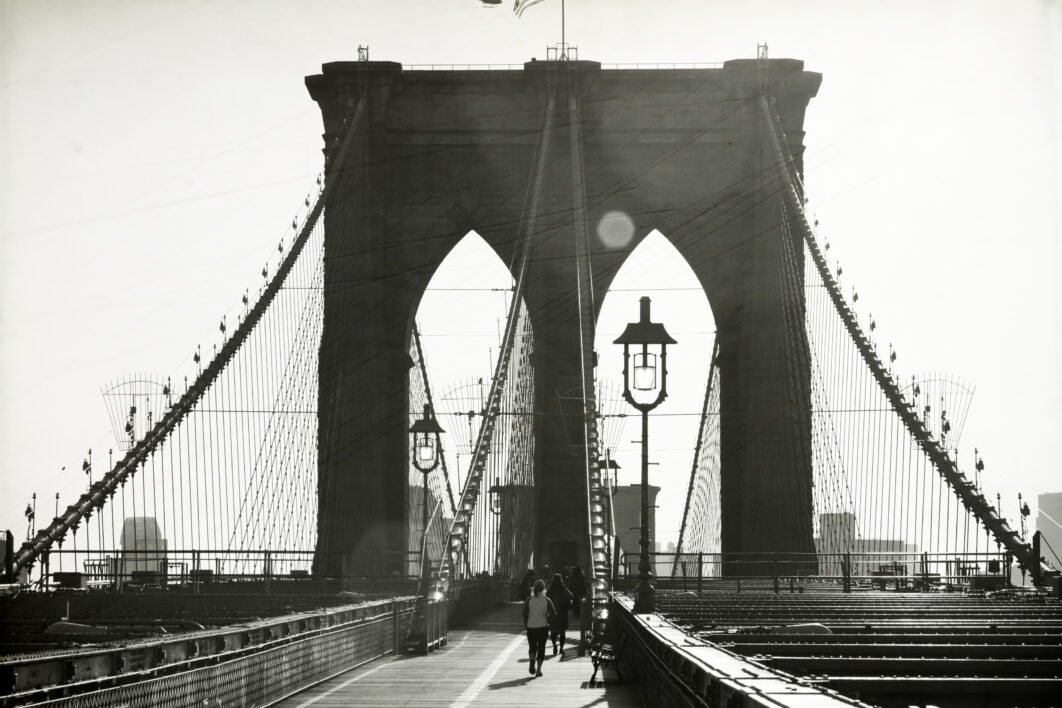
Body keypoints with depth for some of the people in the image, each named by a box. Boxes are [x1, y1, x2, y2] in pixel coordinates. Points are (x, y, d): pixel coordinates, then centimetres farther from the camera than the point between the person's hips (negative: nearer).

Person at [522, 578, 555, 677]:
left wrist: (525, 624, 5)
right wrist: (548, 620, 7)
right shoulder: (546, 600, -4)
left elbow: (525, 613, -7)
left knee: (532, 647, 13)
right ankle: (538, 669, 0)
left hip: (531, 626, 0)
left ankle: (532, 660, -17)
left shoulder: (529, 600, -4)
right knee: (541, 648, 7)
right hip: (543, 626, 0)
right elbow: (553, 613, -9)